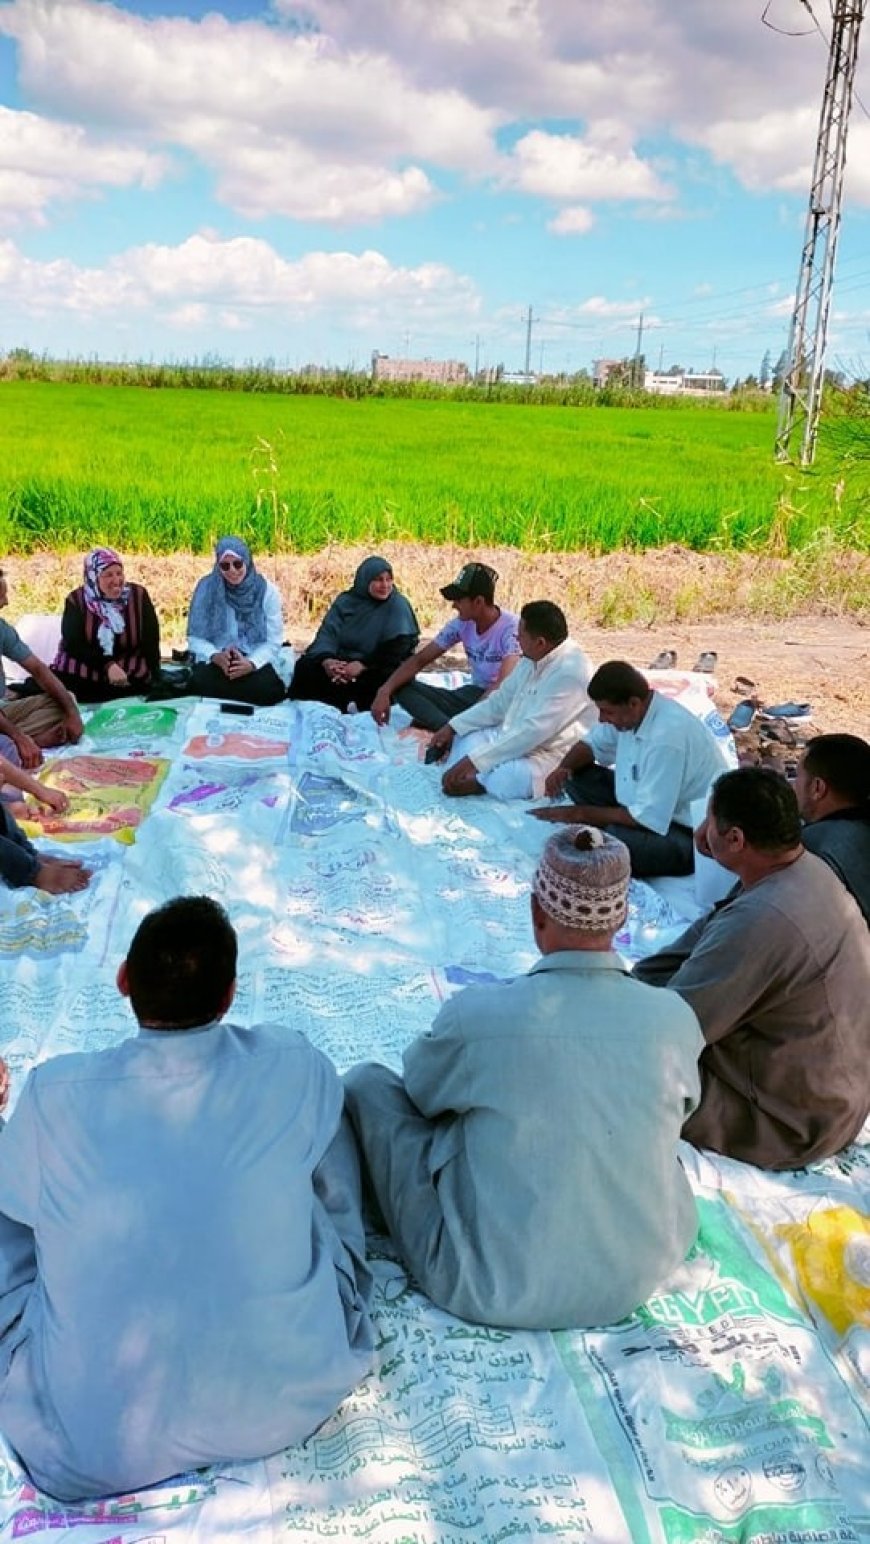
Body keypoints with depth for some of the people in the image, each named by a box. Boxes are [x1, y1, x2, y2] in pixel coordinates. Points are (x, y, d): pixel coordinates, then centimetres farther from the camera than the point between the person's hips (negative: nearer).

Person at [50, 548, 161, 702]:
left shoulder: (138, 596, 1)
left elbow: (151, 643, -1)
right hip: (80, 676, 0)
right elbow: (73, 644, -10)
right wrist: (107, 666, -26)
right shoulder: (76, 601, -1)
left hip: (131, 677, 0)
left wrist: (154, 682, -12)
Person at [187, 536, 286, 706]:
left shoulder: (267, 591, -4)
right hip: (216, 660, 0)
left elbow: (273, 641, -4)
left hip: (255, 660, 0)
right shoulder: (206, 588, -3)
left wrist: (251, 663, -23)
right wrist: (215, 656, -21)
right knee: (200, 684, -32)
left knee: (268, 690, -31)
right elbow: (195, 637, -1)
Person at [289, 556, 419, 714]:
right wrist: (326, 660, -30)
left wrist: (363, 665, -29)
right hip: (341, 661, 3)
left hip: (376, 668, -3)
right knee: (305, 666, -20)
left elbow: (398, 647, -15)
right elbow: (328, 632, -6)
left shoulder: (398, 605, -5)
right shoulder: (345, 601, 4)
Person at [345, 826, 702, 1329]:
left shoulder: (476, 1014, -24)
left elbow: (420, 1089, -1)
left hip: (490, 1291, -3)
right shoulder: (676, 1020, -15)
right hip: (638, 1282, 4)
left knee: (367, 1081, 8)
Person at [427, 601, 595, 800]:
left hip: (550, 756, -10)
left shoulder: (570, 672, -27)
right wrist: (453, 726, 6)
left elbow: (532, 731, -31)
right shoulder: (533, 658, 3)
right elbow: (501, 700, 13)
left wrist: (474, 760, -31)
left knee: (500, 779, -34)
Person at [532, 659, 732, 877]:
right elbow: (591, 744, 13)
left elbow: (648, 818, -30)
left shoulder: (666, 738, -32)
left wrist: (580, 813, -21)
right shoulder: (630, 712, -6)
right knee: (575, 775, -1)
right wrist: (564, 768, -10)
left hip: (691, 834, -9)